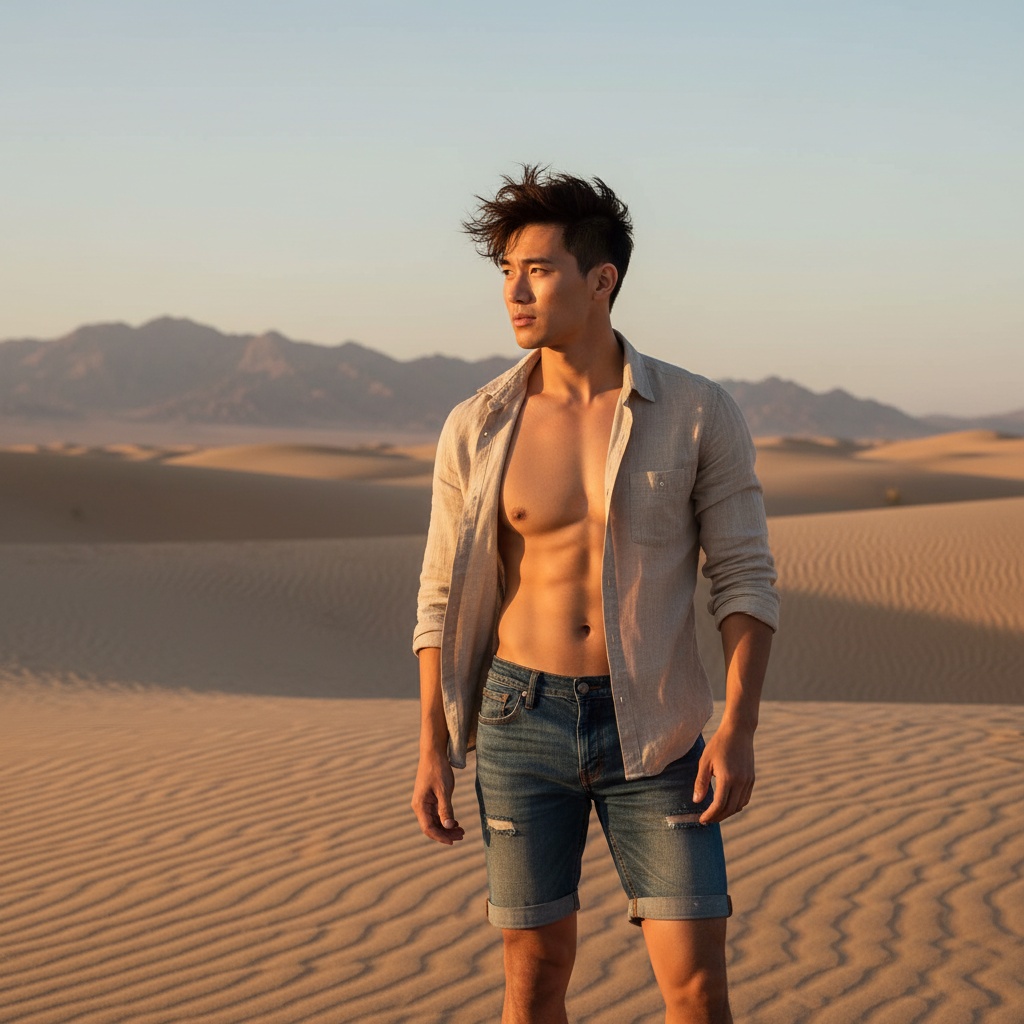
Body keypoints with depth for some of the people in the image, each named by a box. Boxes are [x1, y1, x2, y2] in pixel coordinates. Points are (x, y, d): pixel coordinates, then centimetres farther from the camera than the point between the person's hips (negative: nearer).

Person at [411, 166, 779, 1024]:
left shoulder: (700, 414, -7)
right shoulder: (477, 430, -2)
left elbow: (745, 579, -5)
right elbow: (445, 597, 4)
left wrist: (739, 730, -16)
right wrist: (433, 751, 1)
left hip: (651, 729, -1)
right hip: (522, 721, 1)